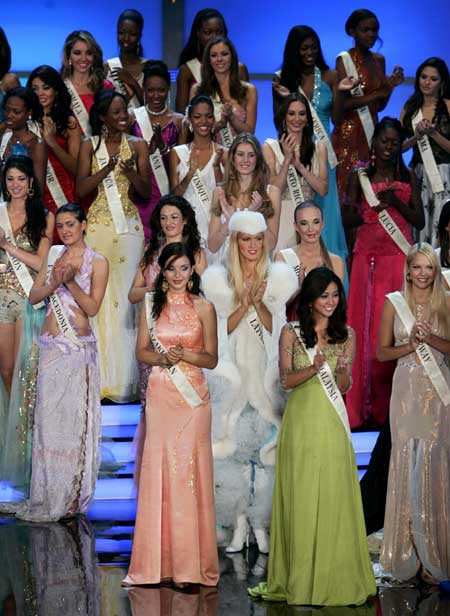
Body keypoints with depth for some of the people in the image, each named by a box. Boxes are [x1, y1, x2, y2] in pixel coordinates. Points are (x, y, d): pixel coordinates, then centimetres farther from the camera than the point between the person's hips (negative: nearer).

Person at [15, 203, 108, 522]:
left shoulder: (97, 262, 1)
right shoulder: (54, 254, 13)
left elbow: (93, 307, -6)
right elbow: (34, 296, 8)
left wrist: (70, 281, -17)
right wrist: (54, 283, -11)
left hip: (79, 348, -4)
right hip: (50, 346, 4)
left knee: (75, 418, -5)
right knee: (48, 417, 4)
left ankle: (72, 496, 3)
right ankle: (48, 497, 11)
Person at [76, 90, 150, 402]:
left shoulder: (137, 145, 7)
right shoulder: (89, 146, 6)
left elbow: (146, 192, 5)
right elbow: (81, 189, -3)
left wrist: (131, 171, -13)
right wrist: (108, 168, -16)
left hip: (129, 226, 0)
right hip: (98, 225, 0)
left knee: (127, 294, -4)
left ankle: (125, 379, 0)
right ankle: (100, 379, 1)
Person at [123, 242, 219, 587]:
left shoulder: (204, 308, 2)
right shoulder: (151, 305, 9)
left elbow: (212, 359, 2)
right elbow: (141, 351, 10)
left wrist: (184, 354, -15)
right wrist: (162, 357, -10)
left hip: (193, 397, -2)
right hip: (160, 395, 2)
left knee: (189, 472, -4)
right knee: (158, 471, 0)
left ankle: (190, 564, 2)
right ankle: (159, 562, 7)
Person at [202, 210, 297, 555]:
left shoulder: (277, 278, 3)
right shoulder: (221, 280, 4)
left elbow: (274, 327, 1)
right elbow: (225, 328, 1)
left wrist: (259, 303, -16)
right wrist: (244, 305, -15)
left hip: (267, 374, 0)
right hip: (234, 374, 0)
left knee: (267, 446, -3)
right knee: (234, 445, -3)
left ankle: (261, 524, 5)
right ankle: (240, 523, 6)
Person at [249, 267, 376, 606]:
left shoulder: (346, 334, 7)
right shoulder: (291, 333, 3)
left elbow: (345, 387, 5)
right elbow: (286, 380, -2)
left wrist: (342, 368, -17)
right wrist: (313, 368, -20)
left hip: (332, 423, 1)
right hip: (301, 421, -1)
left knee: (334, 497, -1)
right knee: (301, 498, 2)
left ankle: (336, 575, 7)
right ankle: (300, 577, 9)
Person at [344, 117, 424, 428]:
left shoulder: (408, 177, 11)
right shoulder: (359, 176, 9)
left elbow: (420, 220, 8)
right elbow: (349, 218, 4)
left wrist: (396, 202, -8)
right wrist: (375, 208, -13)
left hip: (399, 257, 1)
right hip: (368, 256, -1)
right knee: (367, 323, -5)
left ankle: (396, 401, 0)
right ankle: (366, 403, -1)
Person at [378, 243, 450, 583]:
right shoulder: (394, 303, 4)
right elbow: (383, 352, 5)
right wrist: (411, 345, -12)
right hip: (408, 390, 0)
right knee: (408, 465, -1)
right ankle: (410, 552, 6)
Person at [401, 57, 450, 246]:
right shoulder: (410, 108, 10)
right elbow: (399, 146, 8)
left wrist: (433, 133, -15)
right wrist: (417, 136, -8)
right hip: (417, 173, 3)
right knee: (417, 229, 1)